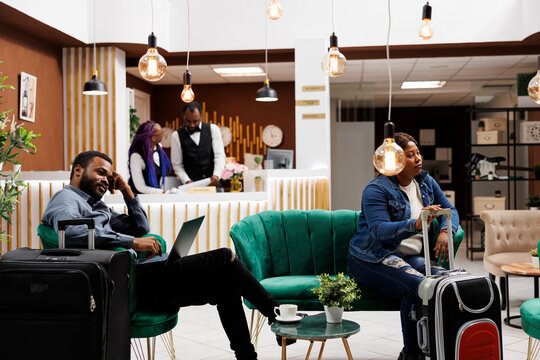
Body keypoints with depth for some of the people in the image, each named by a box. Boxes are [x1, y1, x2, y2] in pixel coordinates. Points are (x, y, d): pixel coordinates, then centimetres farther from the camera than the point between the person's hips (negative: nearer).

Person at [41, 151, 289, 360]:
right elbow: (71, 233, -25)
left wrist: (126, 190, 19)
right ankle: (275, 315, 3)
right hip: (134, 283, -10)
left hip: (139, 274, 10)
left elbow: (141, 228, 30)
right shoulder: (65, 198, 0)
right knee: (224, 259, -9)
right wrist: (133, 242, -25)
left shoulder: (97, 205, 29)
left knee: (225, 286, 7)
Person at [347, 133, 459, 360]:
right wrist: (415, 225, -41)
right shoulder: (376, 190, -11)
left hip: (410, 256, 6)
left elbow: (450, 210, 15)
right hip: (372, 259, -6)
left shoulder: (426, 182, 11)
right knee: (417, 285, -32)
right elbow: (379, 230, -25)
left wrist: (445, 232, -8)